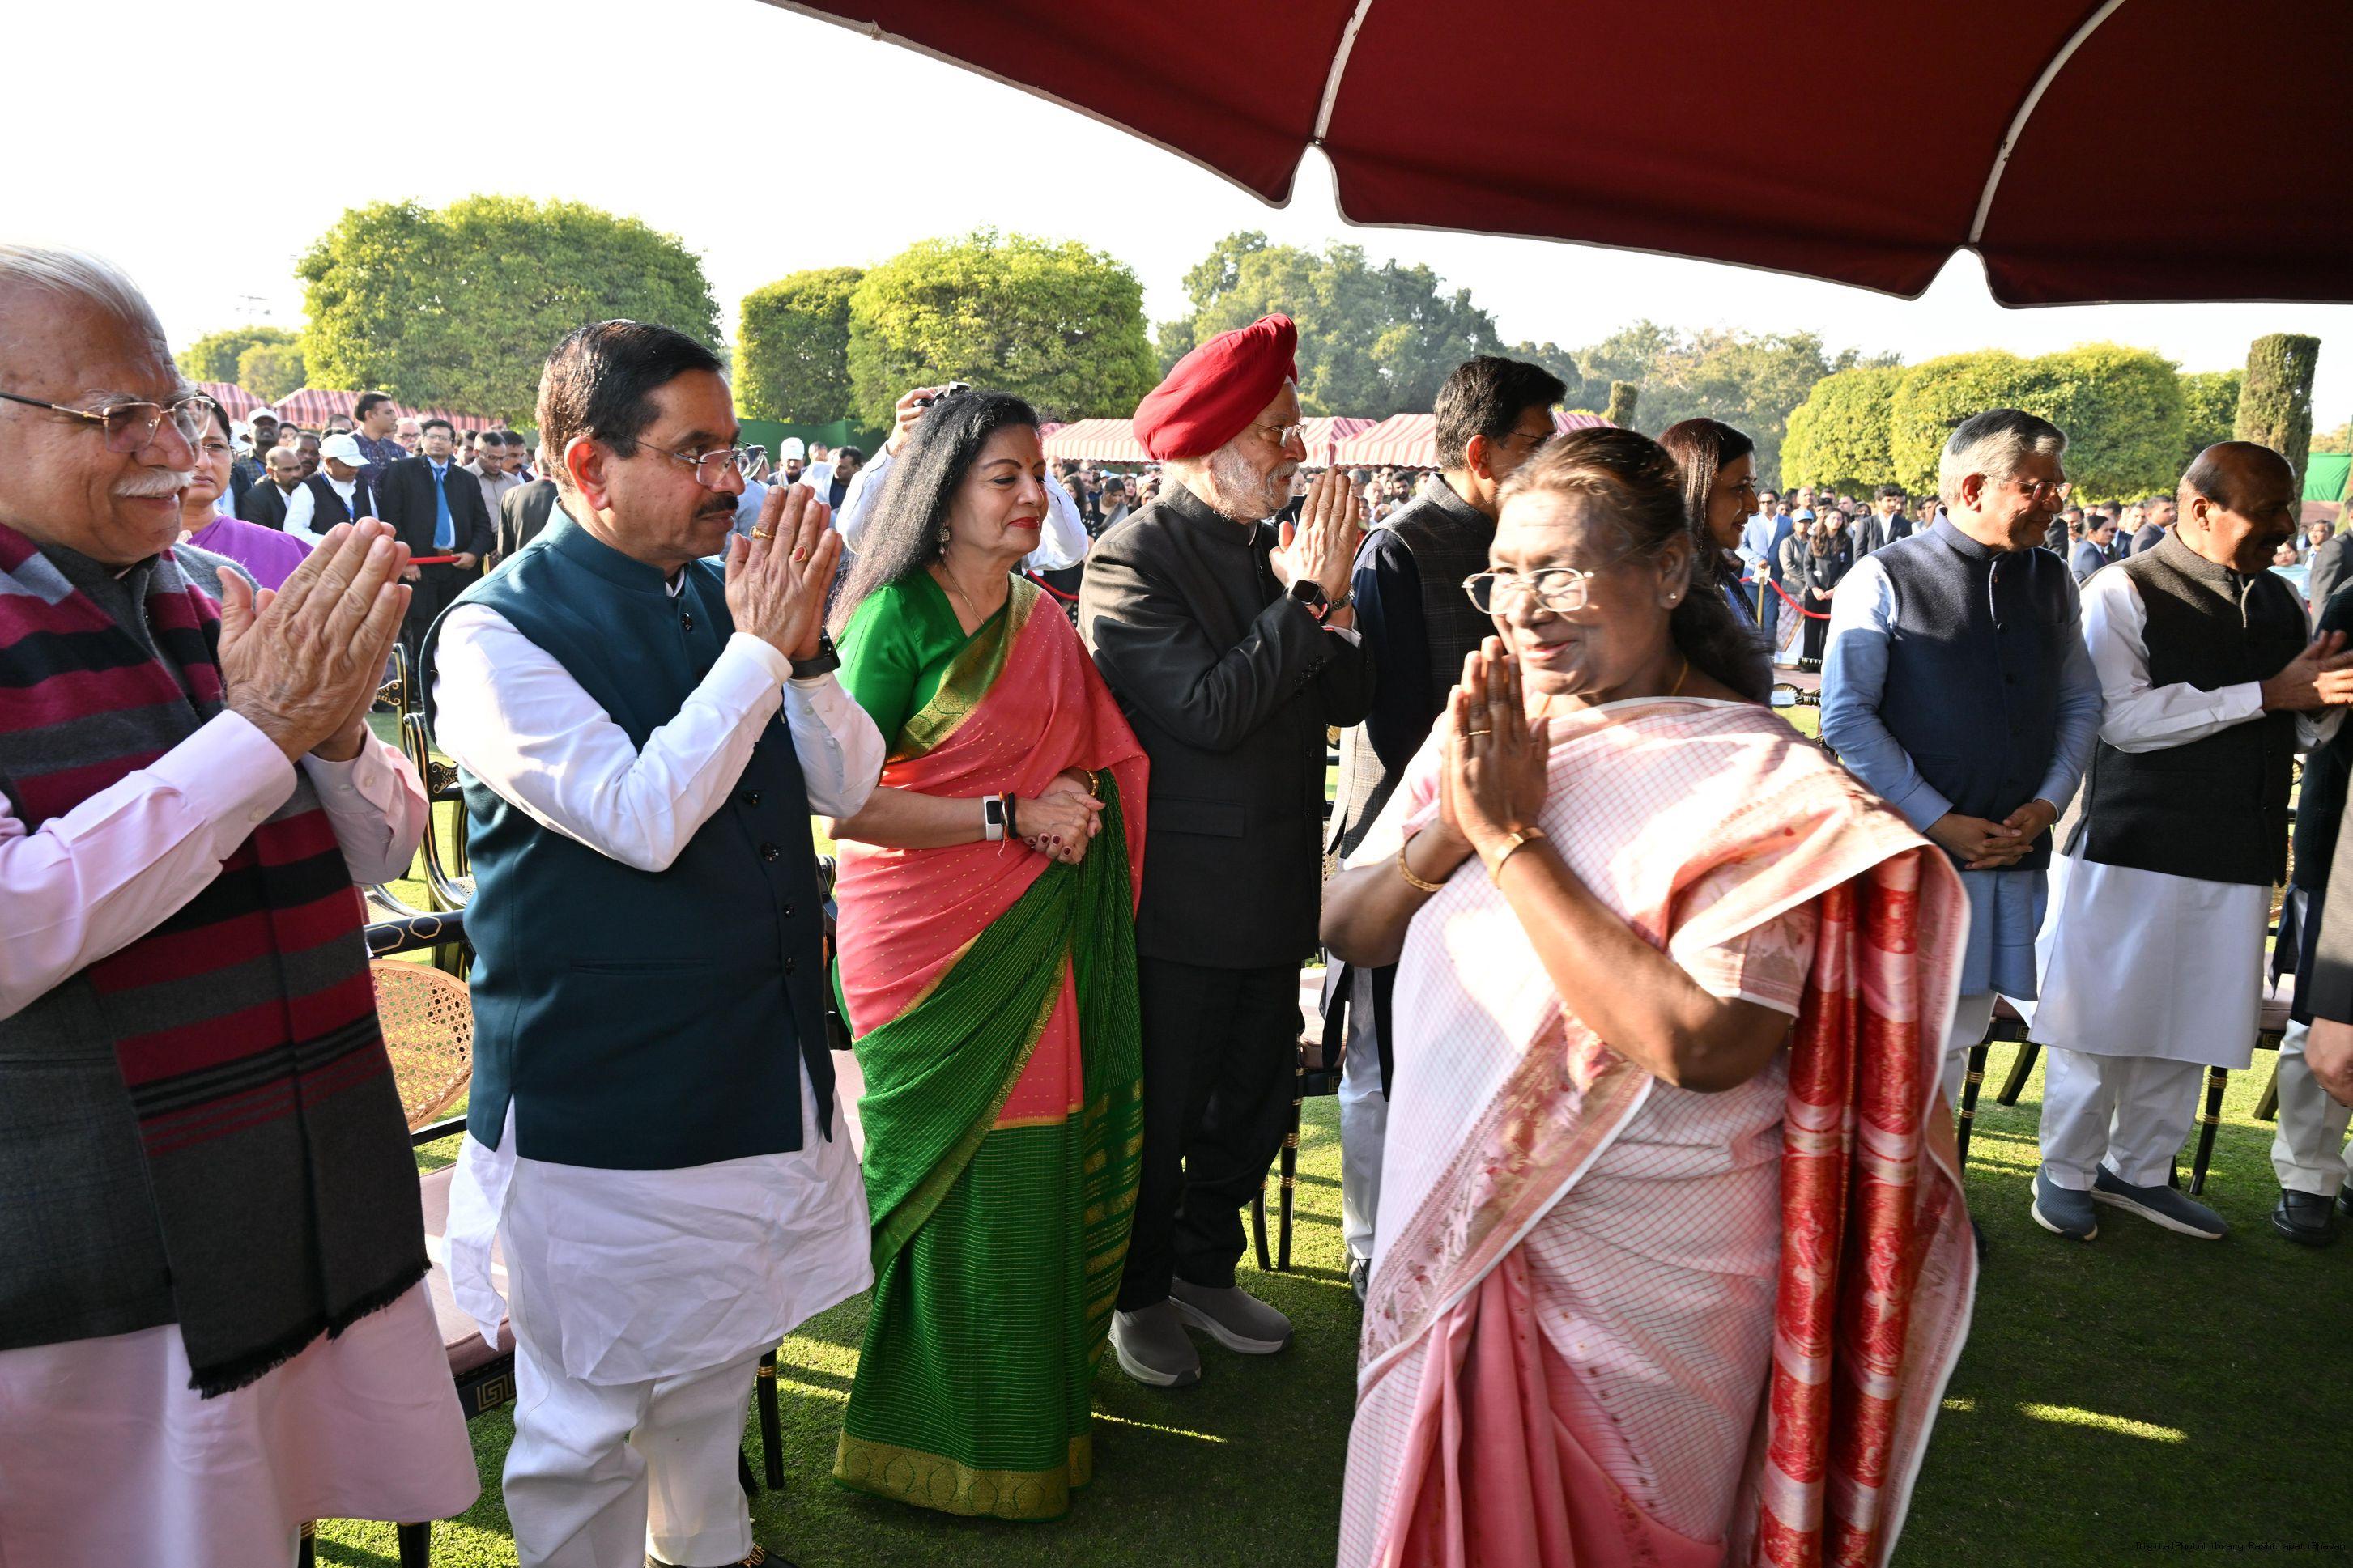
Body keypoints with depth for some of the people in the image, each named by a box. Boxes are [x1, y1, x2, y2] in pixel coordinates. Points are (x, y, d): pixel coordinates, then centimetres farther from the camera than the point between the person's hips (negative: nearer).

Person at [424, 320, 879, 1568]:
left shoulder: (720, 596, 4)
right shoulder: (495, 634, -15)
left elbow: (850, 788, 2)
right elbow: (640, 817, -27)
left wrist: (805, 648, -14)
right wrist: (759, 649, -24)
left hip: (764, 1068, 7)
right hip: (602, 1100, -7)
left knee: (716, 1363, 27)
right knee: (590, 1418, 8)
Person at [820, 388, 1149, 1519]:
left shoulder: (1042, 619, 11)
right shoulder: (898, 614, -11)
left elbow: (1094, 764, 22)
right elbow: (843, 799, -18)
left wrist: (1080, 805, 1)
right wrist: (1012, 816, -16)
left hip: (1035, 938, 6)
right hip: (932, 946, -6)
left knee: (1032, 1169, 11)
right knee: (955, 1179, 2)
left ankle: (1028, 1407, 30)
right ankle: (945, 1439, 22)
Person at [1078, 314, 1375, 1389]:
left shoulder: (1271, 551, 7)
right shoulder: (1131, 561, -15)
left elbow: (1348, 700, 5)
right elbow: (1212, 711, -25)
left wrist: (1327, 595, -12)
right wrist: (1312, 597, -22)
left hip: (1273, 890, 7)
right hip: (1180, 901, -7)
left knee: (1256, 1100, 20)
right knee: (1158, 1116, 9)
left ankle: (1206, 1268, 41)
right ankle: (1141, 1293, 32)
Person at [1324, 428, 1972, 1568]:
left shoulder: (1757, 780, -18)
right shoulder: (1483, 731, 1)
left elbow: (1705, 1046, -30)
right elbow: (1347, 929, 0)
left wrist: (1514, 839, -26)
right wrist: (1447, 832, -20)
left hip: (1637, 1287, -5)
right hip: (1455, 1231, 6)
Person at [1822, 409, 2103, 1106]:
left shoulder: (2051, 582, 11)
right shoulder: (1885, 579, -6)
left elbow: (2081, 702, 16)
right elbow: (1847, 718, -10)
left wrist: (2048, 802, -1)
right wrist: (1939, 820, -13)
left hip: (2014, 851, 6)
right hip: (1911, 847, -5)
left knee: (1957, 1033, 13)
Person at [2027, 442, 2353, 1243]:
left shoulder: (2281, 600, 12)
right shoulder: (2125, 593, -9)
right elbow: (2124, 719, -20)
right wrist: (2268, 693, -20)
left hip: (2238, 854, 6)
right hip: (2132, 847, -6)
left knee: (2187, 1024, 13)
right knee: (2102, 1016, 5)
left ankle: (2138, 1170, 30)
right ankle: (2066, 1171, 22)